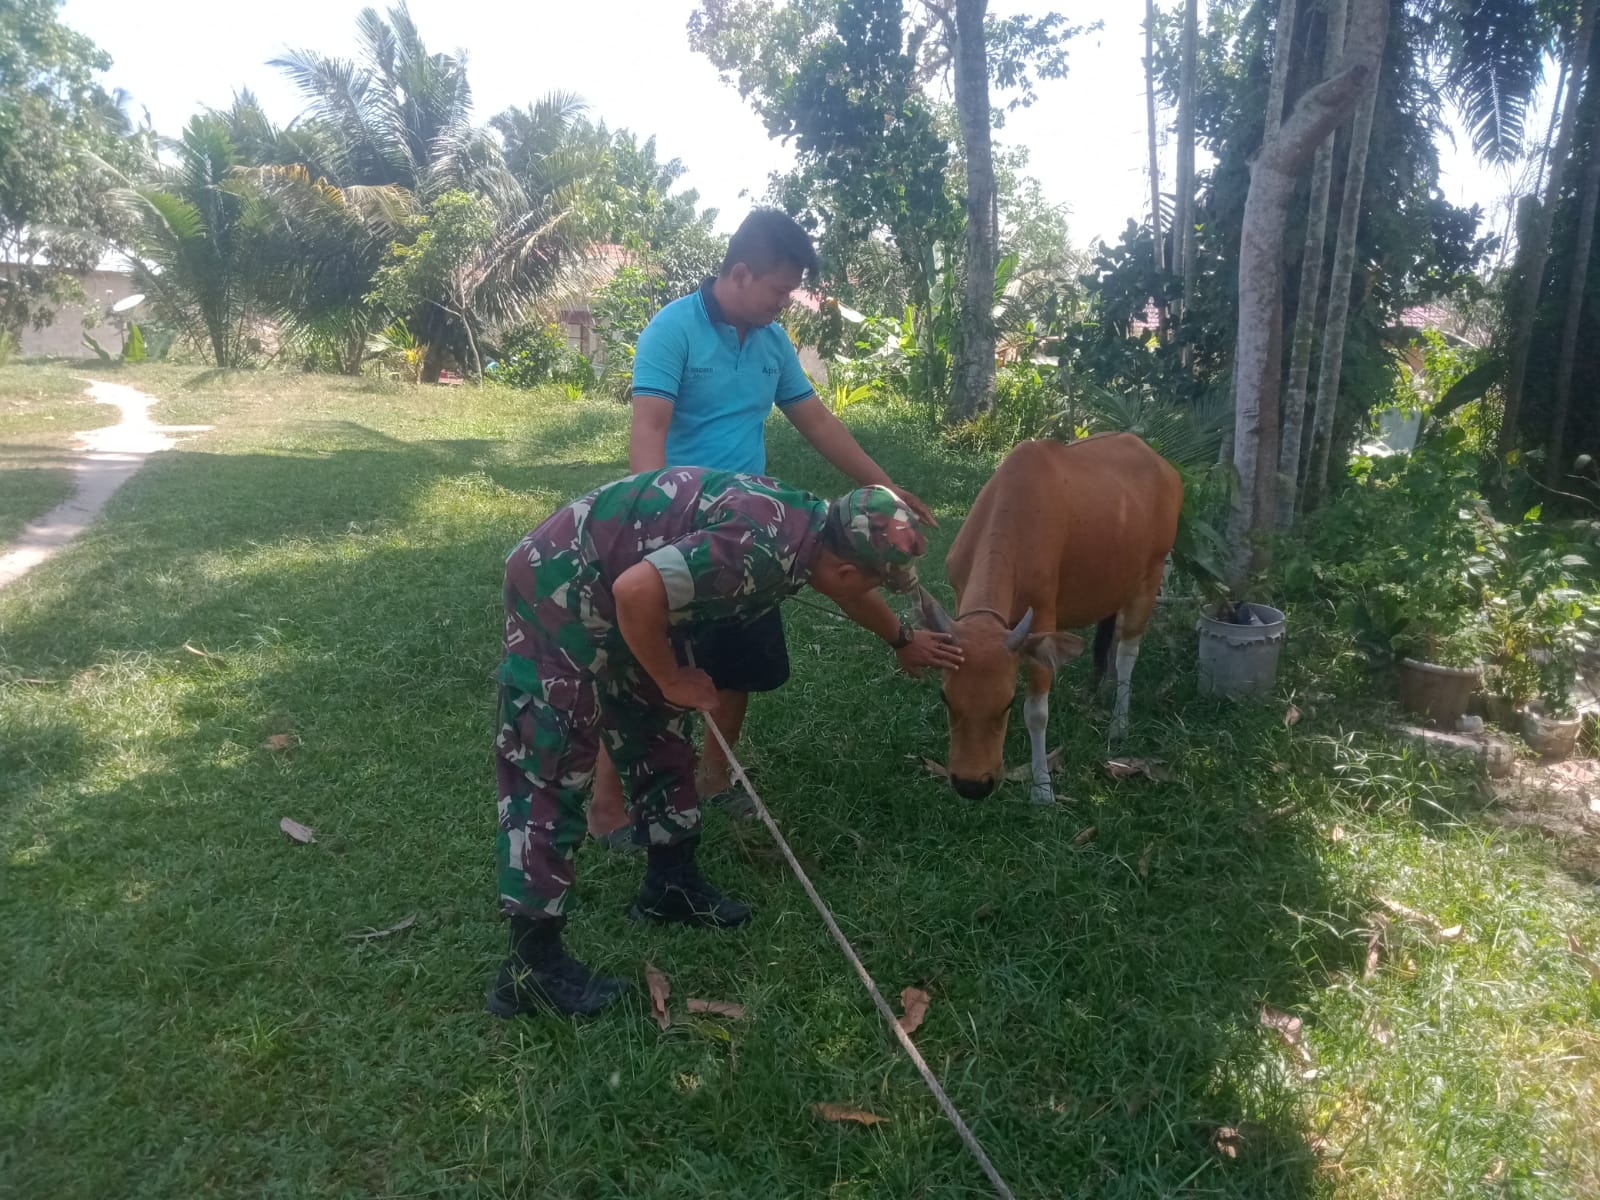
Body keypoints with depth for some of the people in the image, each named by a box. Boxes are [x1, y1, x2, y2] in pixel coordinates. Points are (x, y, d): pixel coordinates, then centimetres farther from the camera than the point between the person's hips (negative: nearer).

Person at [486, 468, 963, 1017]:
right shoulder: (762, 549, -29)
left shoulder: (812, 522, 2)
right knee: (551, 772, -6)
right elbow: (637, 591, -34)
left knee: (661, 732, 16)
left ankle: (671, 884, 31)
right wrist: (671, 679, -17)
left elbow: (851, 595, 24)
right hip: (560, 587, -10)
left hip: (605, 590, 10)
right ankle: (531, 967, 1)